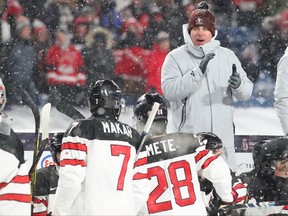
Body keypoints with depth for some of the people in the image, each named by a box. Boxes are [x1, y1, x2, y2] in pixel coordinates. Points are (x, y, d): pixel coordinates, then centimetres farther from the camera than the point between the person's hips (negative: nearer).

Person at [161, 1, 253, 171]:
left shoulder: (228, 56, 11)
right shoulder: (175, 57, 2)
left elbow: (247, 92, 8)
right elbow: (169, 90, -12)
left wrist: (239, 85, -16)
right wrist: (198, 72, -20)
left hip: (223, 138, 3)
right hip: (188, 139, -3)